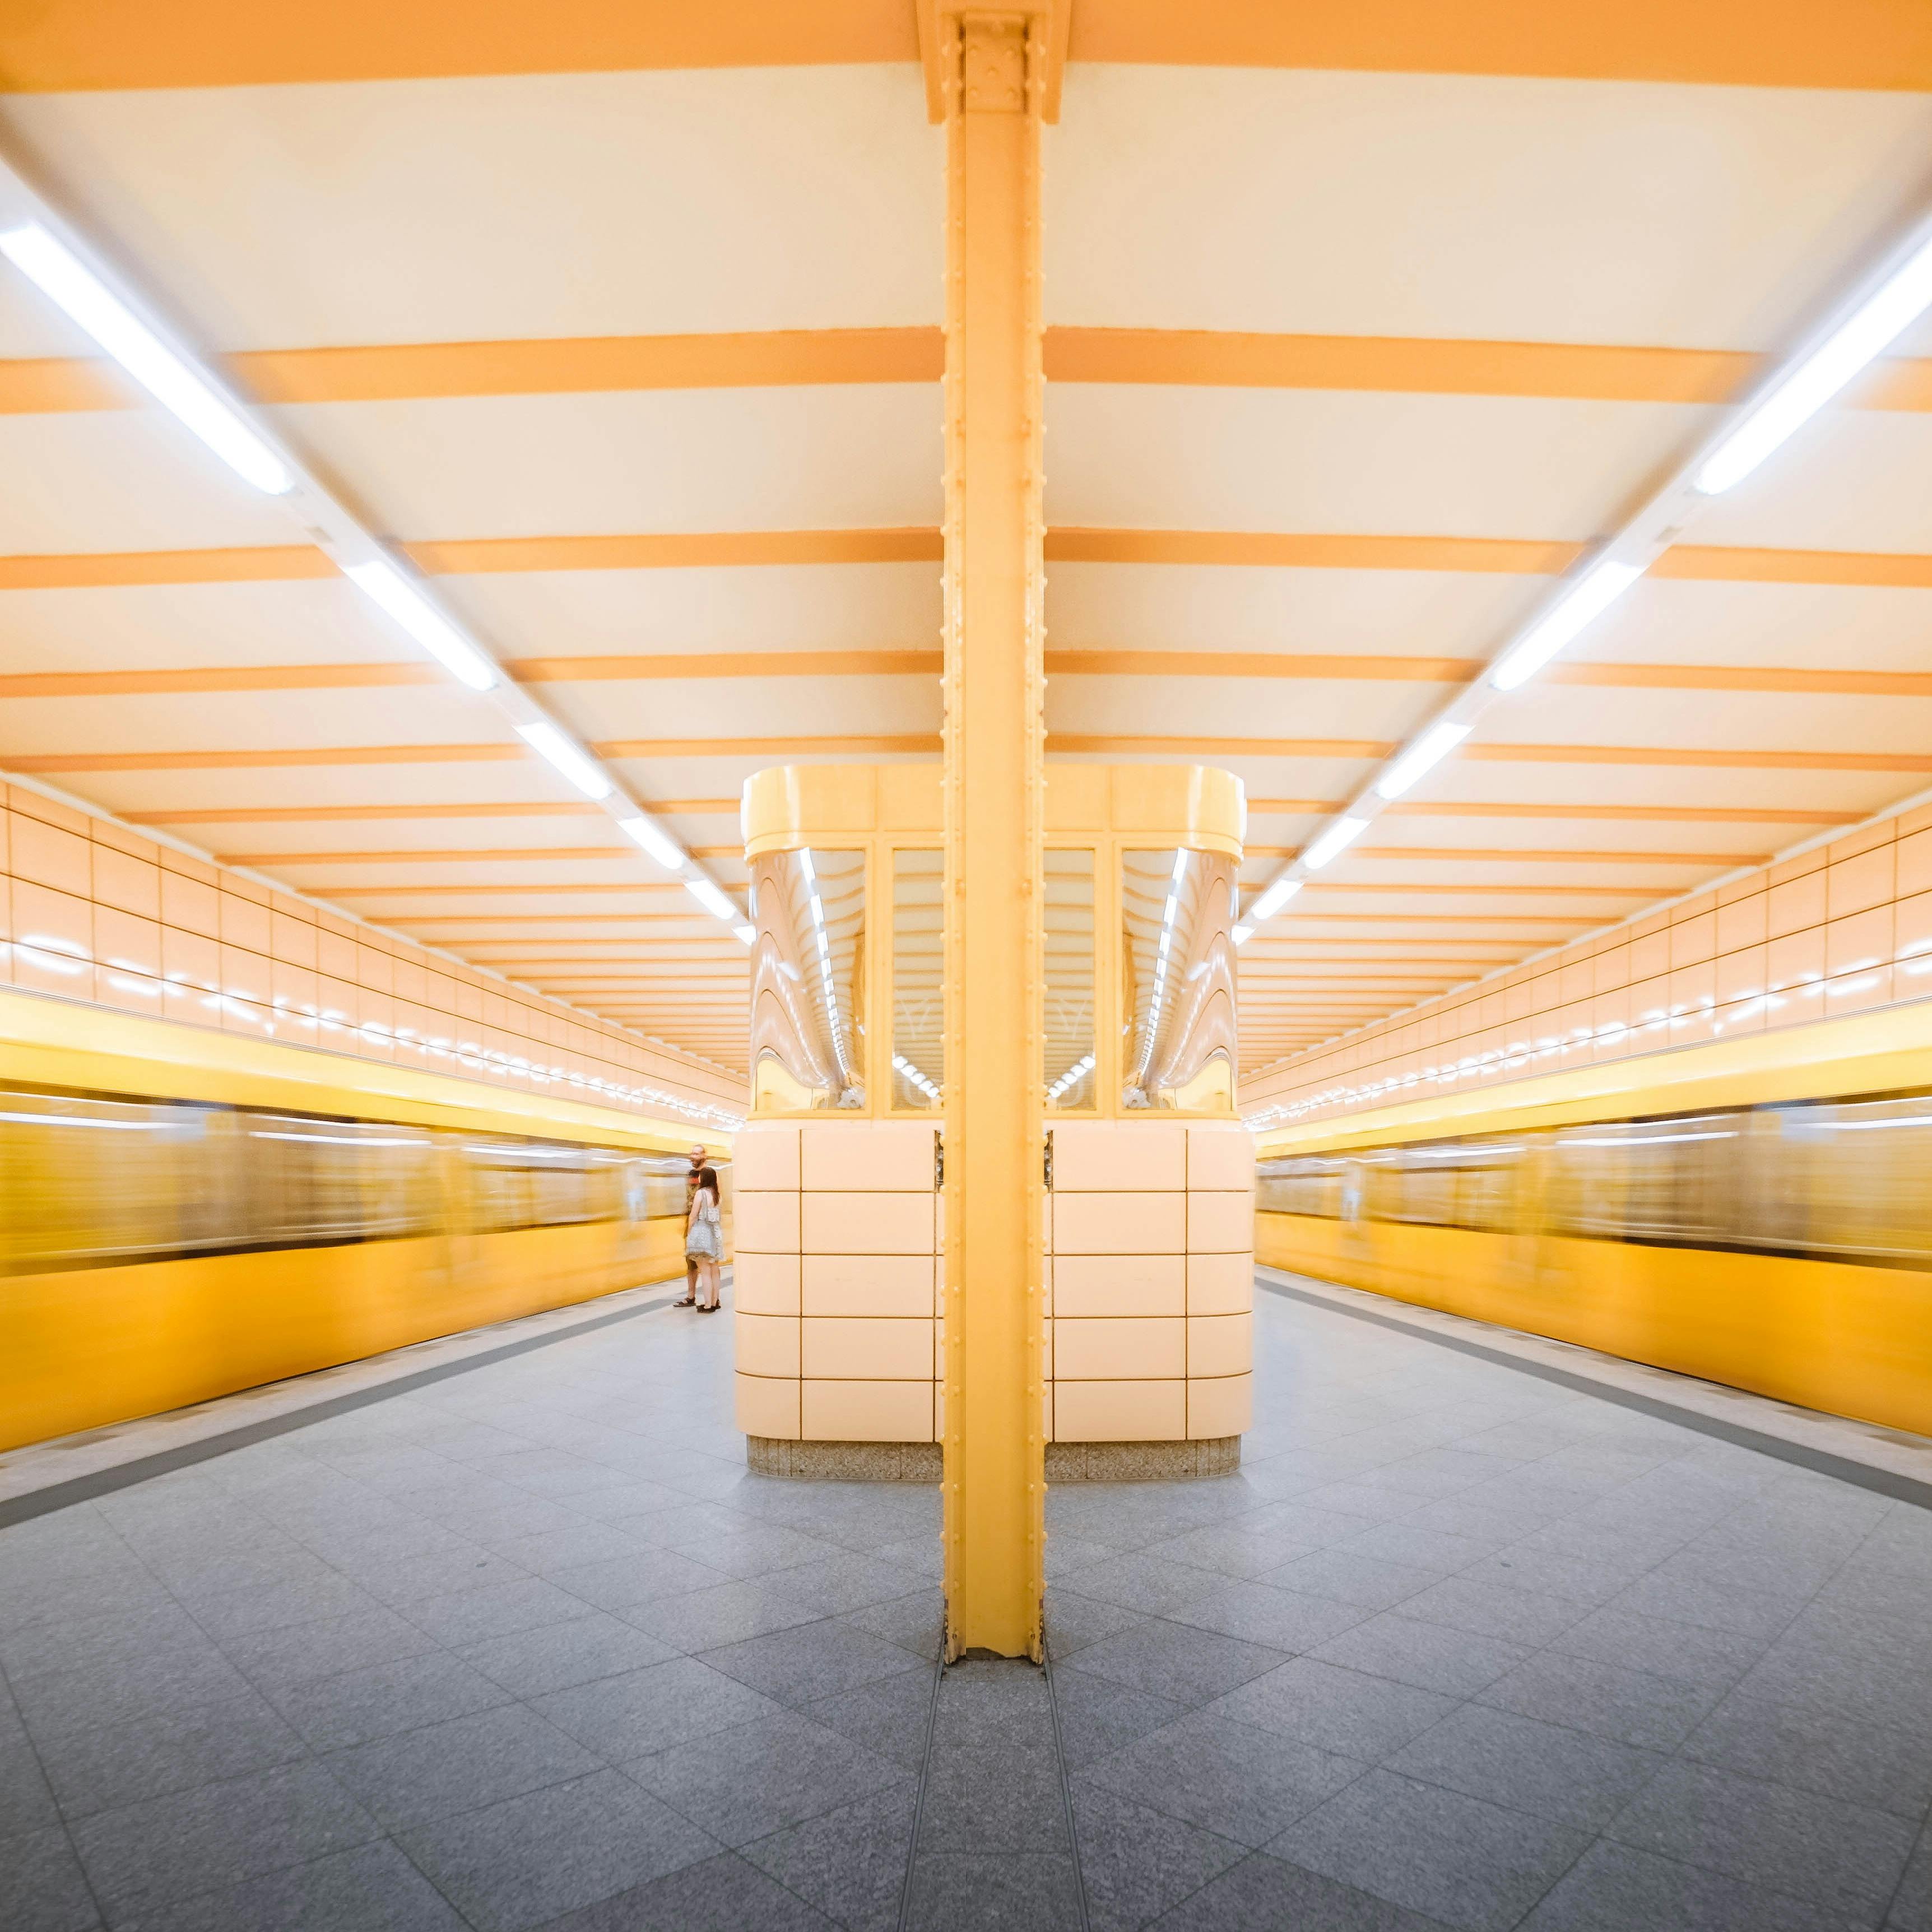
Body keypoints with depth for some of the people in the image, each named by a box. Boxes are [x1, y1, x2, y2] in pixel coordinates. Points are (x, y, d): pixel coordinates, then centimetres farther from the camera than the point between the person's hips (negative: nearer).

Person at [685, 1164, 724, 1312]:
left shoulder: (701, 1193, -11)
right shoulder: (716, 1194, 8)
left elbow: (694, 1216, -10)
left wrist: (688, 1234, -1)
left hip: (702, 1232, -7)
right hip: (716, 1232, 7)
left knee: (705, 1272, -4)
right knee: (714, 1271, 12)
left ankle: (708, 1306, -3)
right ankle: (714, 1303, 18)